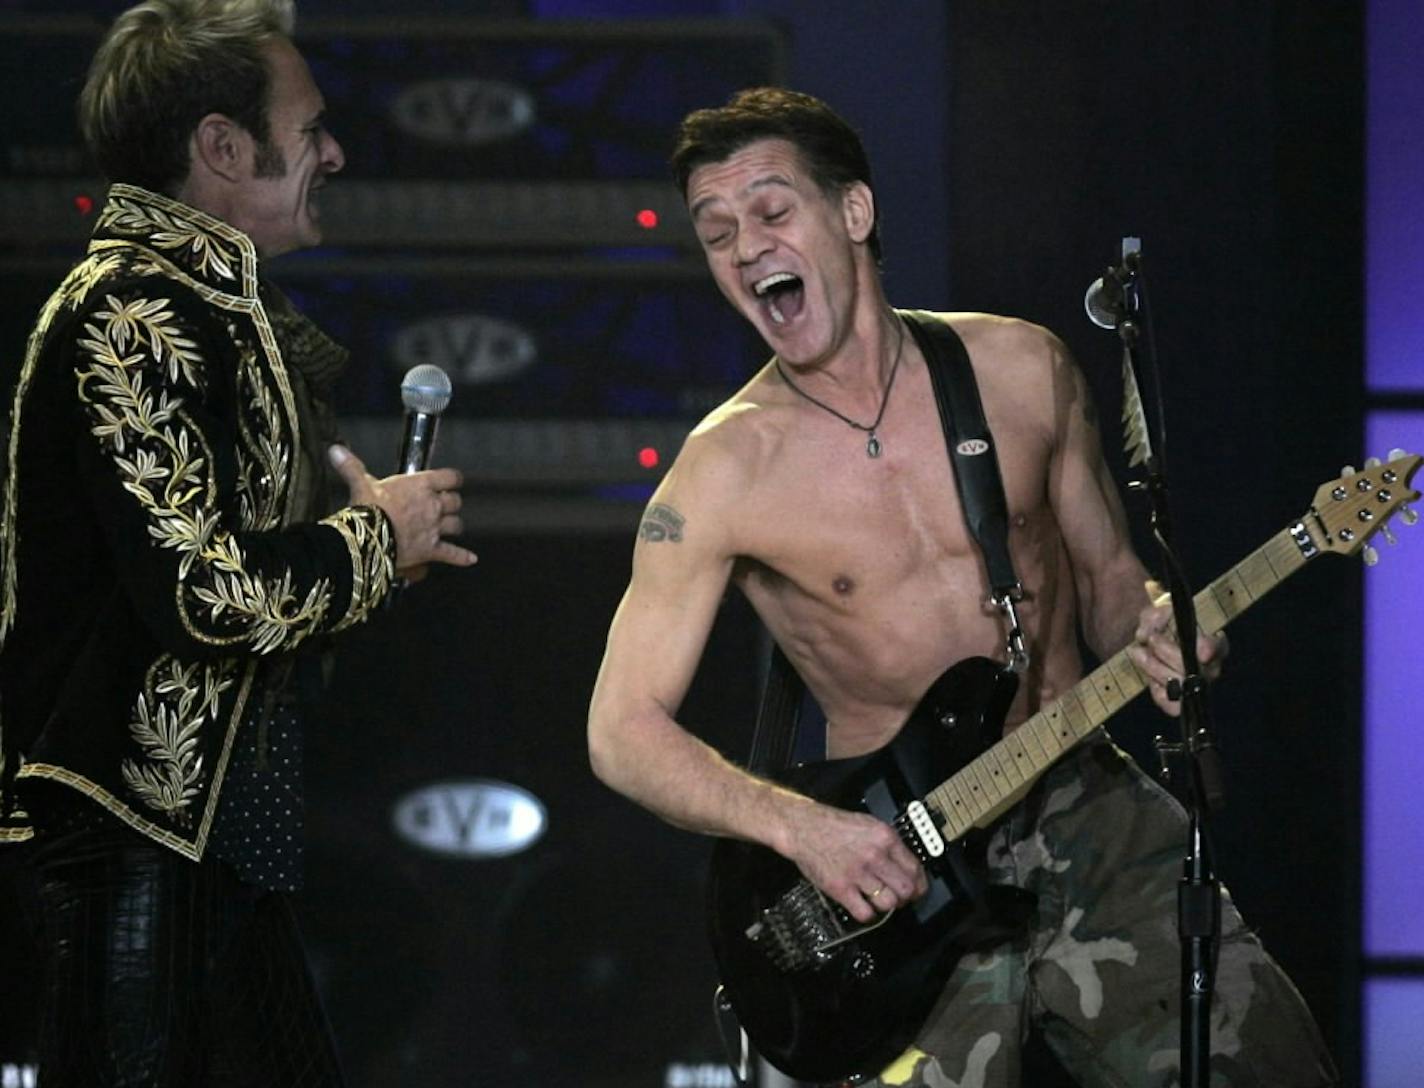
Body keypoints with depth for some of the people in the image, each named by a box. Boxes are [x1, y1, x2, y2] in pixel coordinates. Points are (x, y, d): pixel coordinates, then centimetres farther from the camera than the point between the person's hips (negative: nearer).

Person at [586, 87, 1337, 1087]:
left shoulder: (1021, 368, 1)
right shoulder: (729, 470, -8)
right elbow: (624, 730, -6)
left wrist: (1152, 631, -10)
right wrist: (799, 828, -19)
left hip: (1092, 815, 2)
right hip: (897, 863, -2)